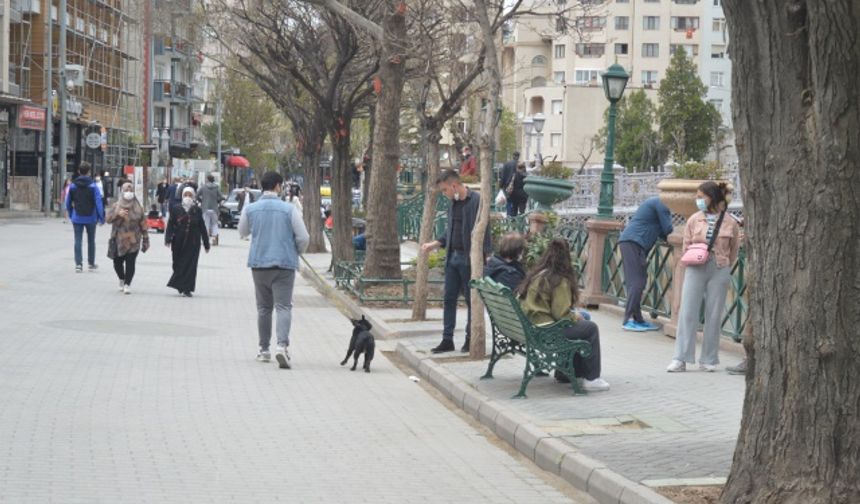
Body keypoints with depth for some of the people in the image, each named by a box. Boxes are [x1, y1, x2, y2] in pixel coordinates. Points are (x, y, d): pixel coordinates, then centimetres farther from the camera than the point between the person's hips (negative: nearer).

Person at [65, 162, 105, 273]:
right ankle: (91, 264, 22)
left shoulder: (73, 186, 0)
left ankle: (78, 264, -6)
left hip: (77, 218, 1)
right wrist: (101, 217, -8)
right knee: (91, 241, 13)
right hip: (90, 218, -1)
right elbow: (99, 202, -13)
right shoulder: (93, 186, -9)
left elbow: (68, 203, 5)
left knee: (77, 241, 4)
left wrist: (71, 214, 17)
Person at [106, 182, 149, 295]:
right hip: (118, 240, 1)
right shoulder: (116, 206, 3)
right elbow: (107, 219, -8)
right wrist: (118, 214, -26)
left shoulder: (138, 208, 4)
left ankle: (127, 284, -4)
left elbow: (143, 224, 6)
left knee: (130, 263, -10)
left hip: (133, 241, -1)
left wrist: (145, 239, 5)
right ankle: (122, 280, 32)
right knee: (117, 262, 6)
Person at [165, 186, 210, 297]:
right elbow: (170, 225, -2)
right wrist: (168, 239, -15)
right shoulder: (176, 209, 3)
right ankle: (183, 288, 20)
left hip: (193, 243, 0)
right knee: (178, 264, 6)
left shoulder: (197, 210, 4)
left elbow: (202, 228, 6)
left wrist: (206, 244, 7)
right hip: (179, 242, 0)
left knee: (190, 265, -5)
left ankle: (186, 289, -4)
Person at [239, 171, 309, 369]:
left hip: (258, 264, 3)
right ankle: (282, 345, -25)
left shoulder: (250, 209, 0)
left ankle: (264, 349, 20)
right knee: (283, 306, -5)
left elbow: (242, 232, 17)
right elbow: (304, 238, -6)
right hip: (284, 264, -3)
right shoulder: (289, 209, -7)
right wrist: (297, 253, 14)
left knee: (263, 308, 15)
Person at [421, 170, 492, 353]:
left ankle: (470, 339, 12)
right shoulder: (453, 204, 13)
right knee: (449, 299, 7)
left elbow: (484, 230, -14)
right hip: (452, 257, 8)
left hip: (469, 259, -8)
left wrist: (485, 255, -19)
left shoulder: (476, 201, -11)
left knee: (472, 300, 3)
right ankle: (447, 340, 12)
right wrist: (434, 244, 11)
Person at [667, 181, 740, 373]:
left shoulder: (730, 223, 0)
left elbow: (733, 251, 9)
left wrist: (723, 265, 9)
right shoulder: (694, 220, 5)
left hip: (719, 271, -1)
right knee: (687, 313, -4)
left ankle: (708, 360, 13)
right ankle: (680, 359, -2)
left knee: (714, 316, 3)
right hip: (695, 269, 1)